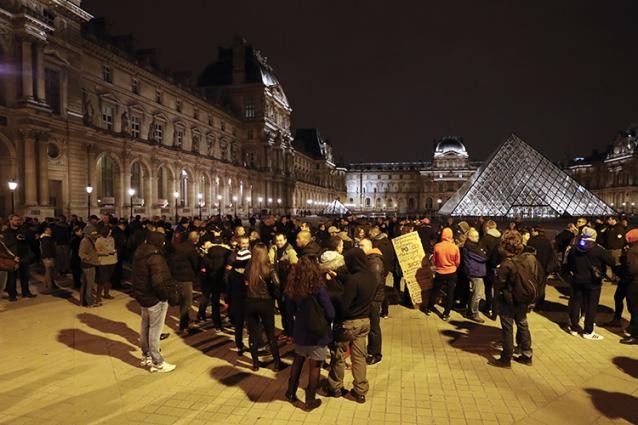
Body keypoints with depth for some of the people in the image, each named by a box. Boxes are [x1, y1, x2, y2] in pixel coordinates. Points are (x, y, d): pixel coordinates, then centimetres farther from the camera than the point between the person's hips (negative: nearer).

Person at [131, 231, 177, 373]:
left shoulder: (139, 254, 4)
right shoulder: (155, 257, -24)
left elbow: (136, 276, 12)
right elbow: (158, 282, -30)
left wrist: (140, 291, 16)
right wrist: (165, 295, -15)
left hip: (142, 296, 9)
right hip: (155, 299, -9)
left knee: (145, 327, 21)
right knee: (155, 330, 2)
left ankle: (146, 356, 37)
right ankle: (157, 363, 13)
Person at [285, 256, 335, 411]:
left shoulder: (292, 288, -7)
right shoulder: (318, 289, -23)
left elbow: (291, 311, 6)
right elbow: (330, 313, -17)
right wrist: (324, 321, 4)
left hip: (299, 332, 5)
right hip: (317, 333, -5)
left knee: (298, 360, 24)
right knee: (315, 366, 10)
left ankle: (291, 392, 37)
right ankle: (310, 401, 21)